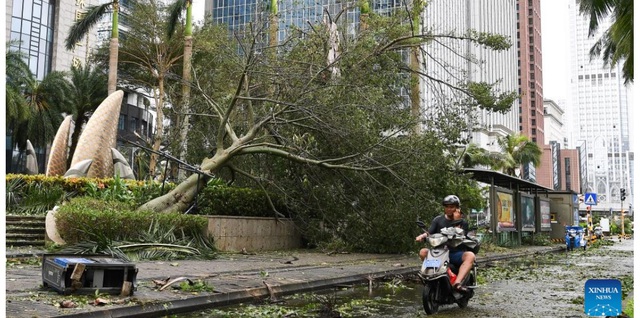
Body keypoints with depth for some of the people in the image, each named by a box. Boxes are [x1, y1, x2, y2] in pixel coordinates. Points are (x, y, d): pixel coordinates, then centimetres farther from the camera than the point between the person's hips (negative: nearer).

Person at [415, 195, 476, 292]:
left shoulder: (463, 223, 7)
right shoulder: (438, 220, 11)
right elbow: (429, 233, 4)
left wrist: (457, 221, -10)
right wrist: (422, 236, -19)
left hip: (455, 252, -1)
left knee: (470, 256, -32)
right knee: (423, 252, -27)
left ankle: (457, 283, -44)